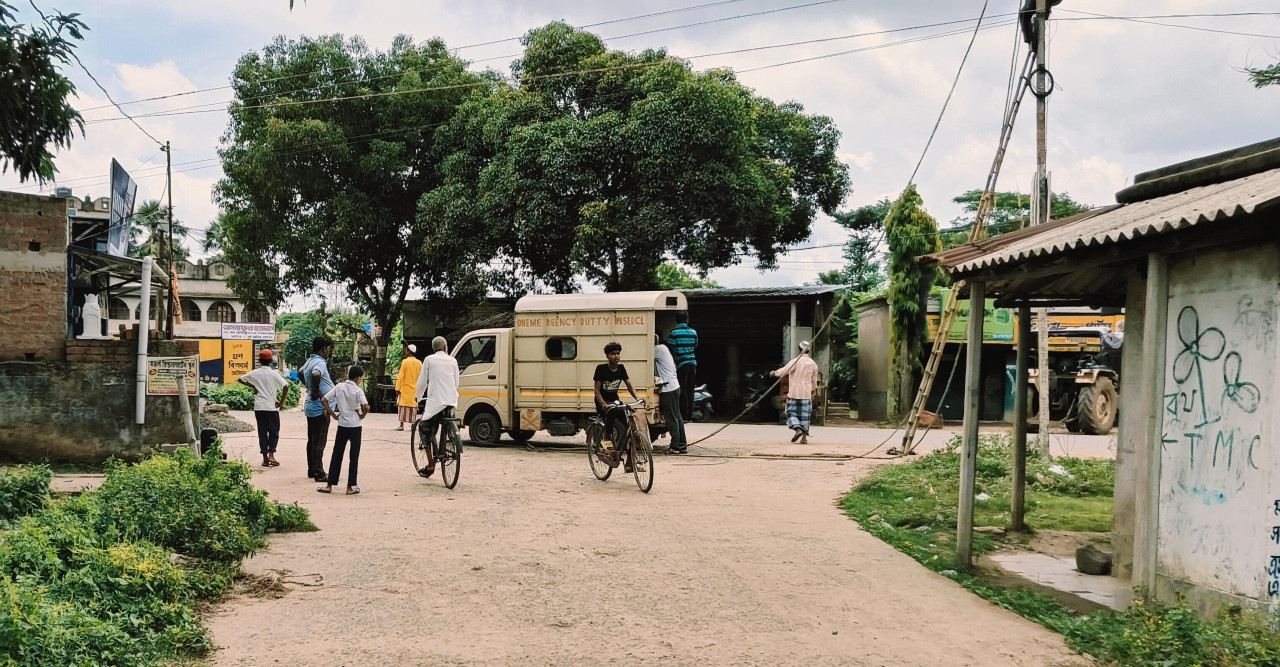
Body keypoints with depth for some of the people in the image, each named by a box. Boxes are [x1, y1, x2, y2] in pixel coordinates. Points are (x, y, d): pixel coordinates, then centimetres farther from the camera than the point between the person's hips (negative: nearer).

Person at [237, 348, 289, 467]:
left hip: (258, 407, 3)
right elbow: (285, 386, -18)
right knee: (274, 431, 7)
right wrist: (281, 402, -8)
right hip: (271, 407, -3)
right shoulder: (274, 374, -8)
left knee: (262, 432, 8)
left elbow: (240, 379, 12)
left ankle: (265, 458, 7)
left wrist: (252, 386, 14)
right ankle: (271, 454, -7)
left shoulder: (254, 373, 1)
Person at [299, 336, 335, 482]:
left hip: (311, 407, 10)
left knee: (312, 441, 15)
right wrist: (316, 391, -27)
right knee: (319, 442, -6)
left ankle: (312, 470, 23)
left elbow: (300, 372, 32)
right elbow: (315, 374, -41)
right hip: (320, 408, -10)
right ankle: (319, 473, -3)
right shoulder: (320, 363, -18)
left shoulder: (309, 361, 12)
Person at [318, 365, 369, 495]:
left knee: (337, 455, 10)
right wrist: (362, 415, -4)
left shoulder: (339, 387, 0)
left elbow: (324, 400, 0)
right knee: (354, 456, 4)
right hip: (355, 425, -4)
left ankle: (329, 485, 11)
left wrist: (333, 414, 6)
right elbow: (366, 406, -23)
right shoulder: (358, 390, -12)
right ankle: (351, 487, 6)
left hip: (342, 425, 4)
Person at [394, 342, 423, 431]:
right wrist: (419, 388, 19)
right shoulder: (419, 363, 3)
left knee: (403, 406, 0)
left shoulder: (405, 362, -10)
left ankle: (402, 425, -4)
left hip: (405, 388, -4)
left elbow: (400, 377, -11)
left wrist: (397, 388, -7)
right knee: (413, 407, 10)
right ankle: (412, 424, 10)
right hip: (415, 389, 4)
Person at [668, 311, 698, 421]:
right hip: (692, 363, 5)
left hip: (681, 364, -5)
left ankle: (684, 416, -2)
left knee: (683, 392, -2)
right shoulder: (693, 332, 6)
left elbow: (670, 348, -9)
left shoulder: (674, 332, -9)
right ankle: (690, 416, 12)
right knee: (690, 391, 9)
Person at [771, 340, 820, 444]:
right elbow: (814, 381, 14)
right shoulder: (813, 364, 5)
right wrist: (812, 392, 27)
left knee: (791, 412, 5)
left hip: (794, 393, -4)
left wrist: (774, 373, 7)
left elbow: (783, 371, -13)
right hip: (806, 393, 4)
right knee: (804, 415, 7)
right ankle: (804, 437, 3)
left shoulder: (796, 361, -11)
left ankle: (798, 429, -18)